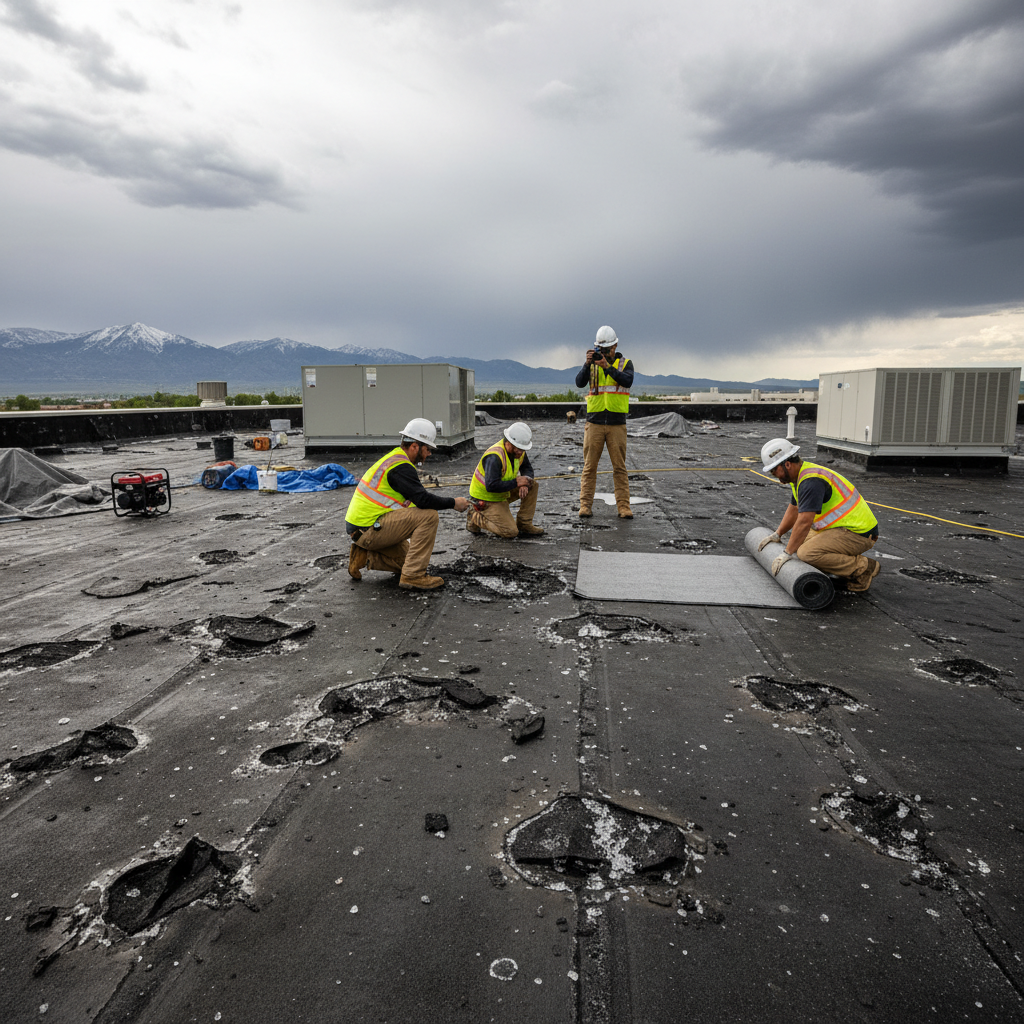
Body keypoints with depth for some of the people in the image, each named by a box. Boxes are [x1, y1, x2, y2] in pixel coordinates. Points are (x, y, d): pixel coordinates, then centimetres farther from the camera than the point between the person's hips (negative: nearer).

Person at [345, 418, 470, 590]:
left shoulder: (394, 458, 15)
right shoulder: (401, 467, -18)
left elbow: (418, 496, 19)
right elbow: (422, 499, -26)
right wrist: (453, 503, -13)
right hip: (368, 529, -10)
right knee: (428, 515, -20)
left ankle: (365, 555, 11)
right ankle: (412, 576, -17)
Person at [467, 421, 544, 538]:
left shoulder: (519, 451, -5)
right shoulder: (494, 457, -31)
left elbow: (527, 469, 8)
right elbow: (491, 486, -37)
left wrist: (524, 482, -16)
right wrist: (516, 483, -28)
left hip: (502, 493, 9)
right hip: (486, 499, -9)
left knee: (533, 485, -3)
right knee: (510, 532, -15)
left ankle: (524, 524, 4)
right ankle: (475, 517, 2)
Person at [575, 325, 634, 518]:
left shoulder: (625, 363, 6)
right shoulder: (592, 365, 9)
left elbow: (627, 381, -14)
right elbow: (580, 383, -6)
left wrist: (607, 366, -22)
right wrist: (587, 364, -20)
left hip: (617, 424, -1)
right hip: (594, 422, 1)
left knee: (619, 467, 1)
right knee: (589, 466, 1)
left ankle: (624, 507, 4)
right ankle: (585, 505, 5)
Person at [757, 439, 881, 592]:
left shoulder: (811, 481, -24)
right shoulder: (801, 475, 10)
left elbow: (804, 522, -28)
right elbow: (794, 509, 26)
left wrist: (788, 553, -22)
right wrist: (777, 534, 24)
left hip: (859, 533, -11)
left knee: (807, 553, -26)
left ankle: (864, 567, -10)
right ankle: (848, 562, 13)